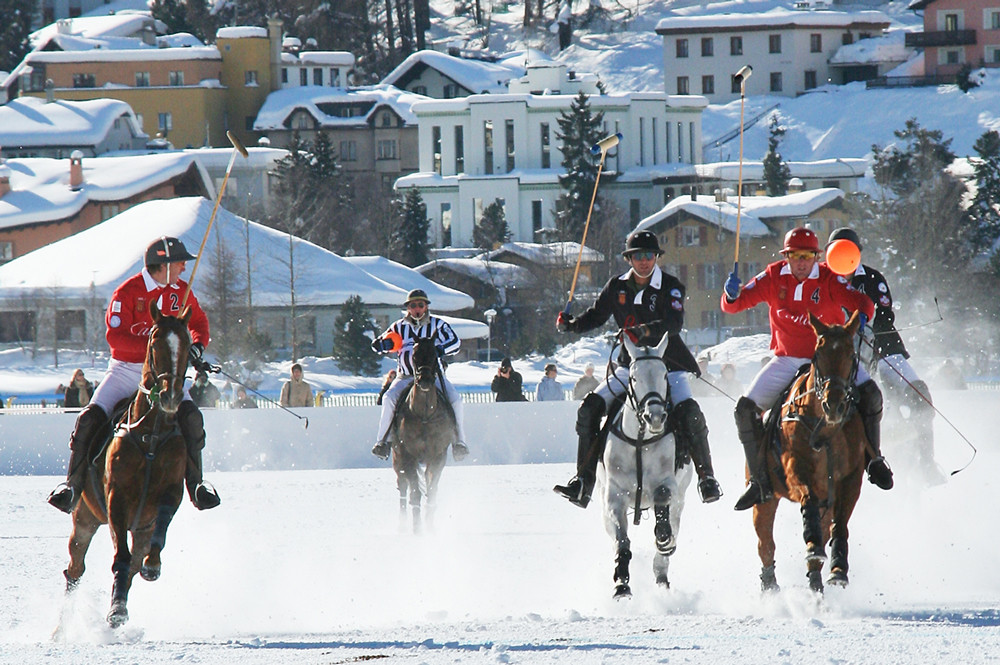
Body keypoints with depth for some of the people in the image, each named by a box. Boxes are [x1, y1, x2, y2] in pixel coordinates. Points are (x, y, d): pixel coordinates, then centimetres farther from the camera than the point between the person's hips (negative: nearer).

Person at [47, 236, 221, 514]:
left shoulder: (181, 291, 3)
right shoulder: (128, 293, -13)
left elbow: (198, 322, 20)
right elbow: (114, 336, -20)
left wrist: (197, 347, -1)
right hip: (125, 370, -3)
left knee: (190, 416, -21)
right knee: (90, 418, -19)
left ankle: (195, 483, -9)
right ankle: (73, 485, -7)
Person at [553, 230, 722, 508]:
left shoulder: (670, 287, -8)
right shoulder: (617, 287, 5)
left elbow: (674, 323, -24)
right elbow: (596, 315, 14)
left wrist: (646, 330, -42)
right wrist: (570, 324, -5)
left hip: (668, 366, -4)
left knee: (689, 413, -27)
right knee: (589, 408, -12)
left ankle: (706, 477, -12)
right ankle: (584, 480, -6)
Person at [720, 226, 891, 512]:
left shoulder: (829, 280, -10)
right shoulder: (774, 278, -5)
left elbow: (861, 303, -22)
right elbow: (734, 305, -6)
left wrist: (861, 318, -45)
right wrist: (732, 295, -30)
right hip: (788, 360, 2)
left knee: (870, 393, -24)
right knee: (746, 408, -15)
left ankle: (873, 459, 0)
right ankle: (760, 481, -4)